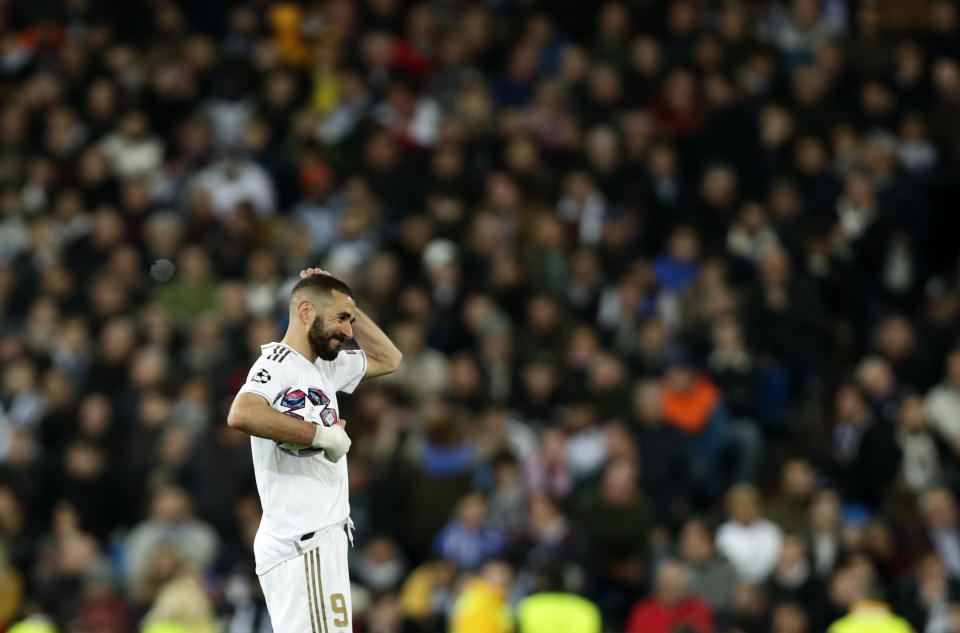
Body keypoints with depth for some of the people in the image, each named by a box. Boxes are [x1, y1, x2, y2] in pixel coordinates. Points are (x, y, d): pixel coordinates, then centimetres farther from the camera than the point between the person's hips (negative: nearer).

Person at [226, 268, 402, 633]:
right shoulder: (278, 363, -10)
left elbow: (388, 359, 35)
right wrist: (321, 434, -23)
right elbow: (241, 414, -30)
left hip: (321, 543, 10)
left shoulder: (325, 367, 19)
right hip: (302, 546, -10)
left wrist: (348, 306, 21)